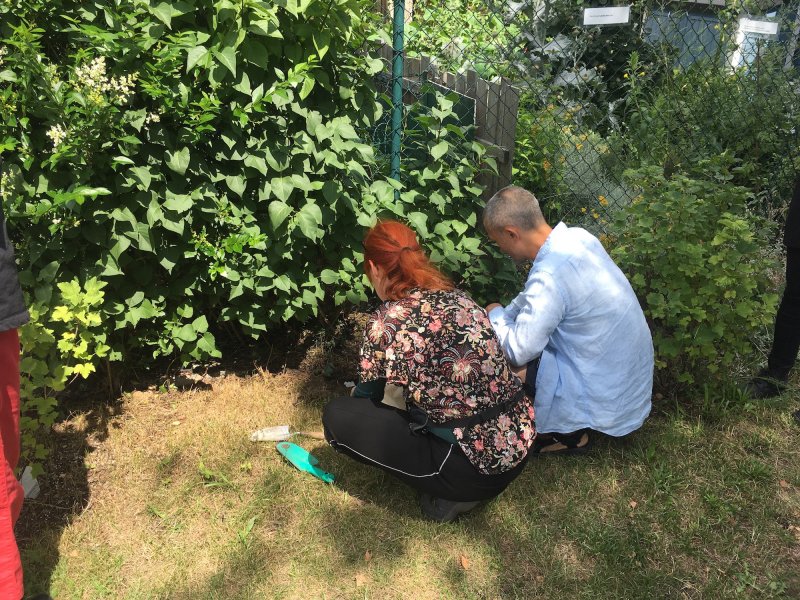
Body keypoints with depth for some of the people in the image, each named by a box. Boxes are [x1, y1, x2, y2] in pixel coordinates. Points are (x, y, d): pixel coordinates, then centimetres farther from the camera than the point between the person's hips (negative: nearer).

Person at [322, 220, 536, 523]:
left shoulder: (386, 322, -13)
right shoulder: (458, 297, 7)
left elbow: (368, 396, 6)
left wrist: (356, 394, 31)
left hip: (475, 469, -7)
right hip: (519, 444, 8)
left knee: (337, 416, 2)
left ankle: (449, 494, 3)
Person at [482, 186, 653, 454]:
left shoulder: (548, 277, -31)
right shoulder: (578, 236, -4)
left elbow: (518, 352, -25)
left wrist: (495, 316, -8)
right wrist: (504, 315, 9)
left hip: (606, 394, -9)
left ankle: (570, 435, 8)